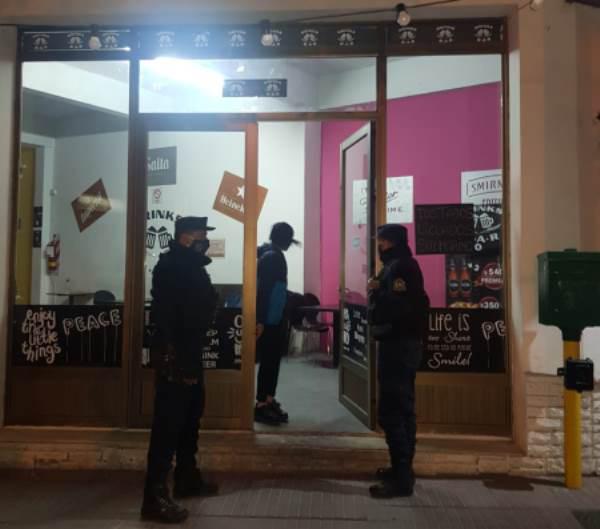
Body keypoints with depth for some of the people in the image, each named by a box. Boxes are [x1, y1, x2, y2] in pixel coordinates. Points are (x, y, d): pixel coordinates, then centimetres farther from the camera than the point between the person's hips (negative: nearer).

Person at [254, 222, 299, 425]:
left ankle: (269, 401, 23)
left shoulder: (275, 256, 13)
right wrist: (260, 321, -23)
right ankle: (262, 405, 5)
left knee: (273, 361, 14)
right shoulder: (270, 257, -16)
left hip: (275, 319, 9)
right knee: (268, 362, -3)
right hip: (269, 320, -9)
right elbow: (263, 290, -21)